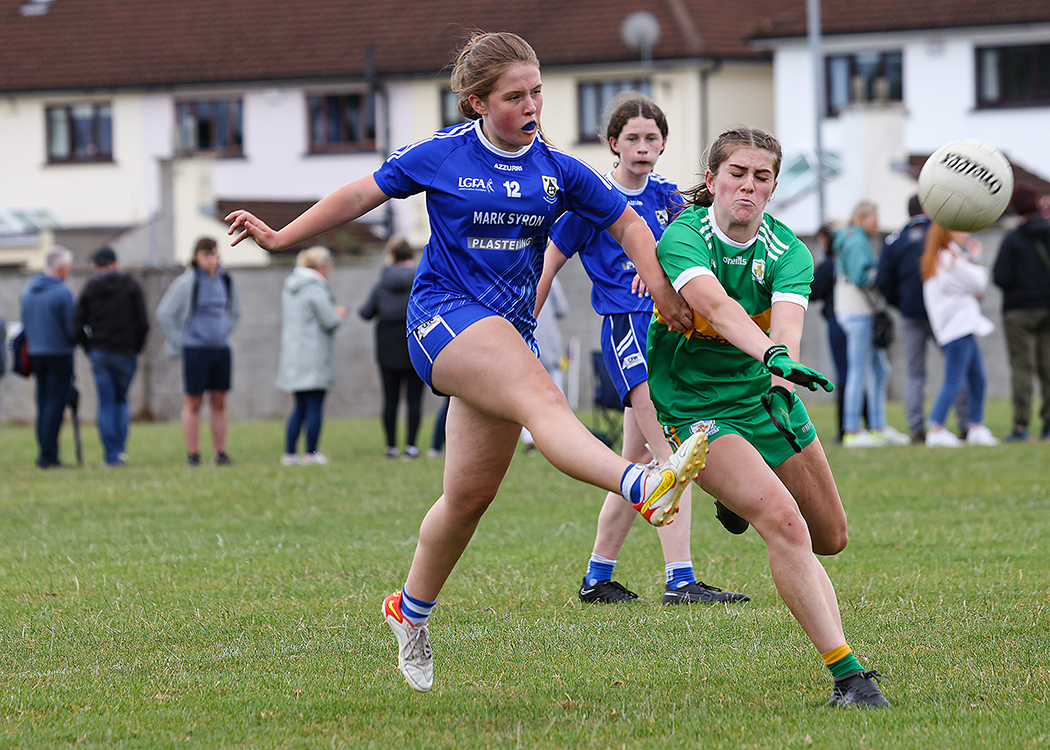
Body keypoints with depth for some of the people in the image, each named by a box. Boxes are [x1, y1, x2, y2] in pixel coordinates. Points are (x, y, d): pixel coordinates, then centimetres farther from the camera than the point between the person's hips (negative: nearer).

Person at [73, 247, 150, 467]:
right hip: (125, 353, 0)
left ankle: (111, 454, -4)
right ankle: (120, 447, 1)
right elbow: (142, 322, -5)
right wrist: (136, 348, 6)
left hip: (99, 352, 0)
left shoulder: (90, 288, 6)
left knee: (106, 403, 2)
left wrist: (90, 349, 11)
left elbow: (77, 325, 2)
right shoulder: (131, 286, 3)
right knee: (121, 399, 15)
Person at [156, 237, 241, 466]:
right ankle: (192, 454, 3)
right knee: (193, 403, -1)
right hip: (195, 350, -5)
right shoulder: (187, 282, -9)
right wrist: (178, 342, -4)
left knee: (219, 402, 6)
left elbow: (234, 311, 26)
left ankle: (220, 453, 11)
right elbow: (164, 313, -7)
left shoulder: (226, 281, 7)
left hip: (221, 350, 5)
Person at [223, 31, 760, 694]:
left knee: (470, 496, 6)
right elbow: (361, 196, 11)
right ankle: (647, 487, -60)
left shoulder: (558, 170, 6)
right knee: (544, 400, -33)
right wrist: (281, 237, 12)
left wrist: (664, 291, -2)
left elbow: (627, 222, 13)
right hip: (444, 315, -5)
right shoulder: (440, 156, -1)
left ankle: (411, 611, 30)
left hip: (510, 332, 5)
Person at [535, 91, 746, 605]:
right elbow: (547, 265, 5)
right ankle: (680, 580, -22)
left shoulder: (666, 196, 13)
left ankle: (597, 579, 21)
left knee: (636, 462, 11)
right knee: (673, 453, -18)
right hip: (626, 328, -7)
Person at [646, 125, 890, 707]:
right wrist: (770, 355, -59)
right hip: (695, 405, -5)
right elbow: (715, 305, -41)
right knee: (784, 523, -25)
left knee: (830, 538, 16)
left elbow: (786, 321, -32)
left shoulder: (787, 253, -11)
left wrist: (779, 380, -53)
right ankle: (847, 675, -25)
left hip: (766, 393, 5)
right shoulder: (683, 238, -21)